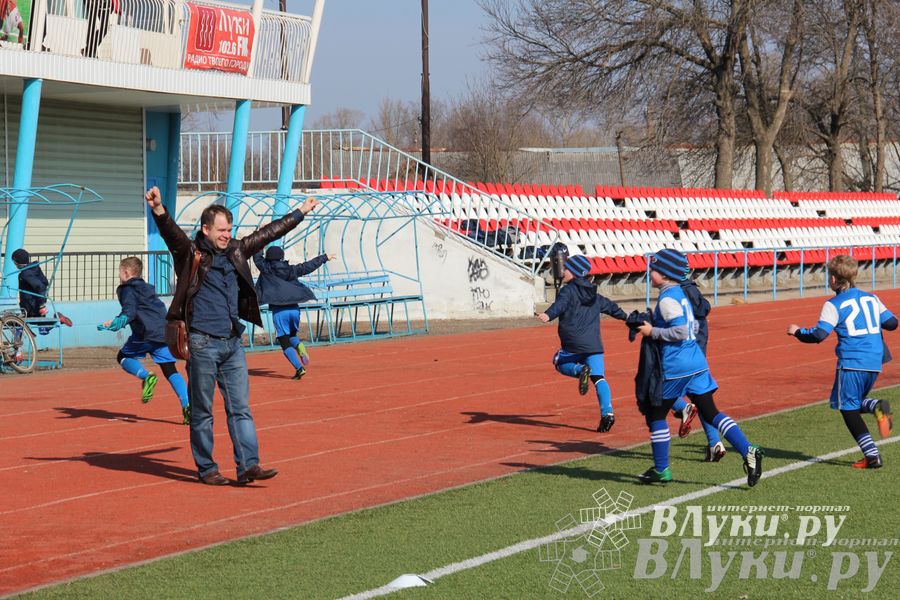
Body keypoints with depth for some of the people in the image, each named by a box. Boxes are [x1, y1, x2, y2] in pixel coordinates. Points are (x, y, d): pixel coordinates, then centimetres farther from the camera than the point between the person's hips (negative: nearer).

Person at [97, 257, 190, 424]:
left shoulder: (127, 289, 5)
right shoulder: (147, 288, 28)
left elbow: (130, 310, -13)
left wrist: (118, 322, -27)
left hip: (145, 334, -6)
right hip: (164, 332, 6)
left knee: (123, 357, 16)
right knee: (170, 371, 3)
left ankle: (146, 377, -12)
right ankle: (187, 405, -15)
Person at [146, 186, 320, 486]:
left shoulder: (237, 251, 13)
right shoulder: (191, 253, -4)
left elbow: (268, 233, 24)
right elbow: (172, 233, -23)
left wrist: (300, 213, 33)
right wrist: (159, 211, -43)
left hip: (232, 343, 6)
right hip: (202, 343, -6)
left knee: (241, 408, 3)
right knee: (202, 411, 2)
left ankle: (248, 466, 2)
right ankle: (206, 469, 9)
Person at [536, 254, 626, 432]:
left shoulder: (567, 290, 0)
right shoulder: (594, 295, 21)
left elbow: (560, 305, -21)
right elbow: (610, 306, 35)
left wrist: (548, 315, -40)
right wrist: (626, 317, 53)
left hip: (573, 344, -5)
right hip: (594, 344, 5)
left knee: (560, 362, 19)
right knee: (598, 377, 1)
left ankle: (581, 371, -12)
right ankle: (607, 412, -16)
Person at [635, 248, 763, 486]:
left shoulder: (667, 299, -14)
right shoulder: (681, 293, 14)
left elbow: (680, 331, -23)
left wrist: (652, 331, -12)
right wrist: (654, 326, 22)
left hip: (675, 368, -9)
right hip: (697, 363, 9)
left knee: (655, 413, 7)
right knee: (710, 412, 6)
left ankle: (661, 470, 13)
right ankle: (747, 450, -9)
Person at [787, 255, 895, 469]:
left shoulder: (835, 305, -5)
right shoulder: (872, 298, 12)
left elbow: (819, 334, -13)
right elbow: (892, 322, 15)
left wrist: (797, 332, 4)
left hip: (851, 363, -6)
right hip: (874, 363, 6)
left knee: (848, 409, 4)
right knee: (856, 403, 22)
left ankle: (872, 455, -6)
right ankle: (877, 407, -12)